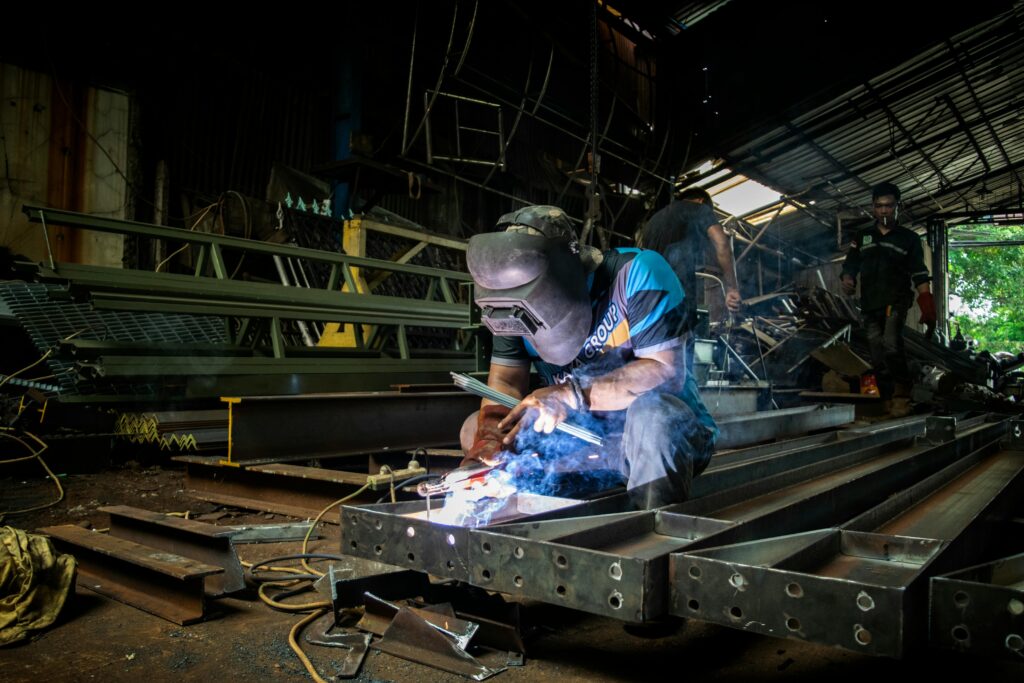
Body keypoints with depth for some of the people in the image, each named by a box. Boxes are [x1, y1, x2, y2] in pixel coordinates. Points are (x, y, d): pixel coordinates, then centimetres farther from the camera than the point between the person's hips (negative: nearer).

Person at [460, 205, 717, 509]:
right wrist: (487, 440, -24)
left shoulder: (637, 273, -21)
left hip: (666, 432, -5)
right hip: (591, 438, 5)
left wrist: (574, 395, -32)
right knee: (476, 427, -4)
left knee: (651, 409, -39)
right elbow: (505, 380, -4)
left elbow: (666, 370, -25)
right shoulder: (517, 300, -5)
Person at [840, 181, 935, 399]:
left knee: (891, 345, -25)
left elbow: (920, 275, 3)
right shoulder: (862, 237, 15)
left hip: (896, 301, -4)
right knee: (878, 359, 5)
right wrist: (847, 280, -9)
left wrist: (927, 306, -7)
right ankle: (888, 401, 14)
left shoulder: (909, 238, 7)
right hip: (869, 305, 4)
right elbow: (850, 265, 15)